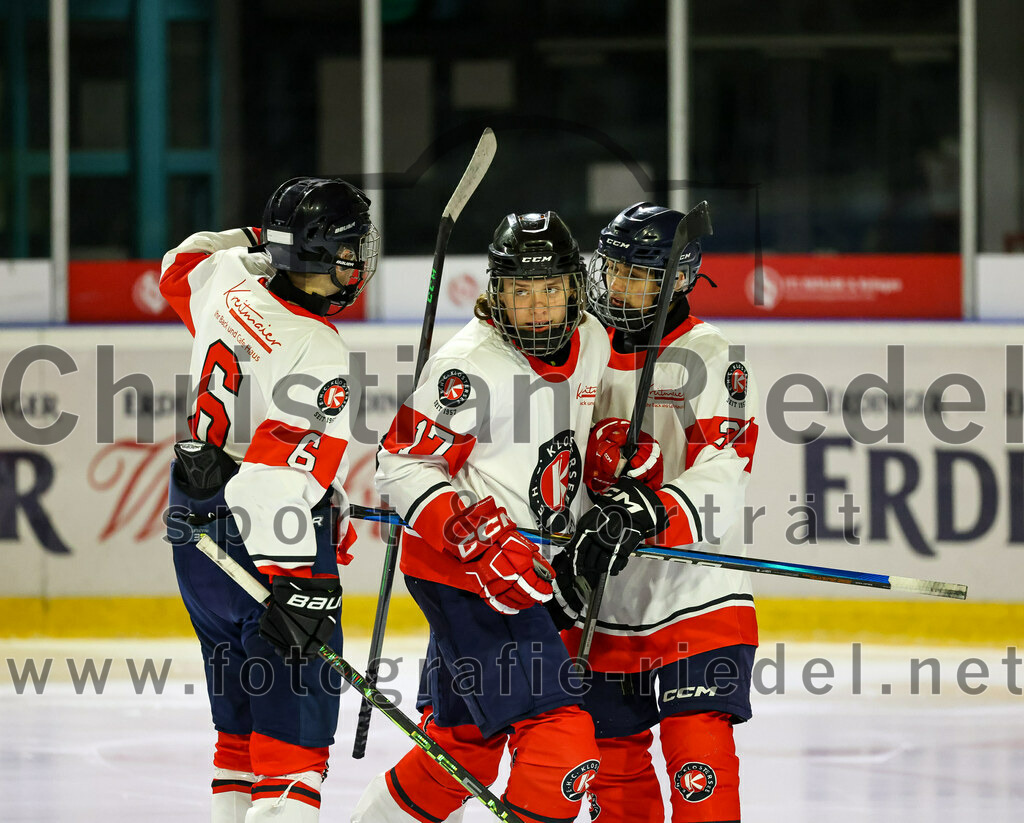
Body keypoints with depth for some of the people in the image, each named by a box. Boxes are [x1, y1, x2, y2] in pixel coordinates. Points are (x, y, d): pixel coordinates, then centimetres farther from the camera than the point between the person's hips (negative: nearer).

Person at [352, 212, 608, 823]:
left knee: (465, 743, 19)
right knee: (561, 735, -17)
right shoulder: (470, 364, -20)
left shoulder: (591, 342, 4)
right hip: (457, 573, -9)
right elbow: (403, 466, -20)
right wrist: (479, 541, -29)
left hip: (533, 569, 9)